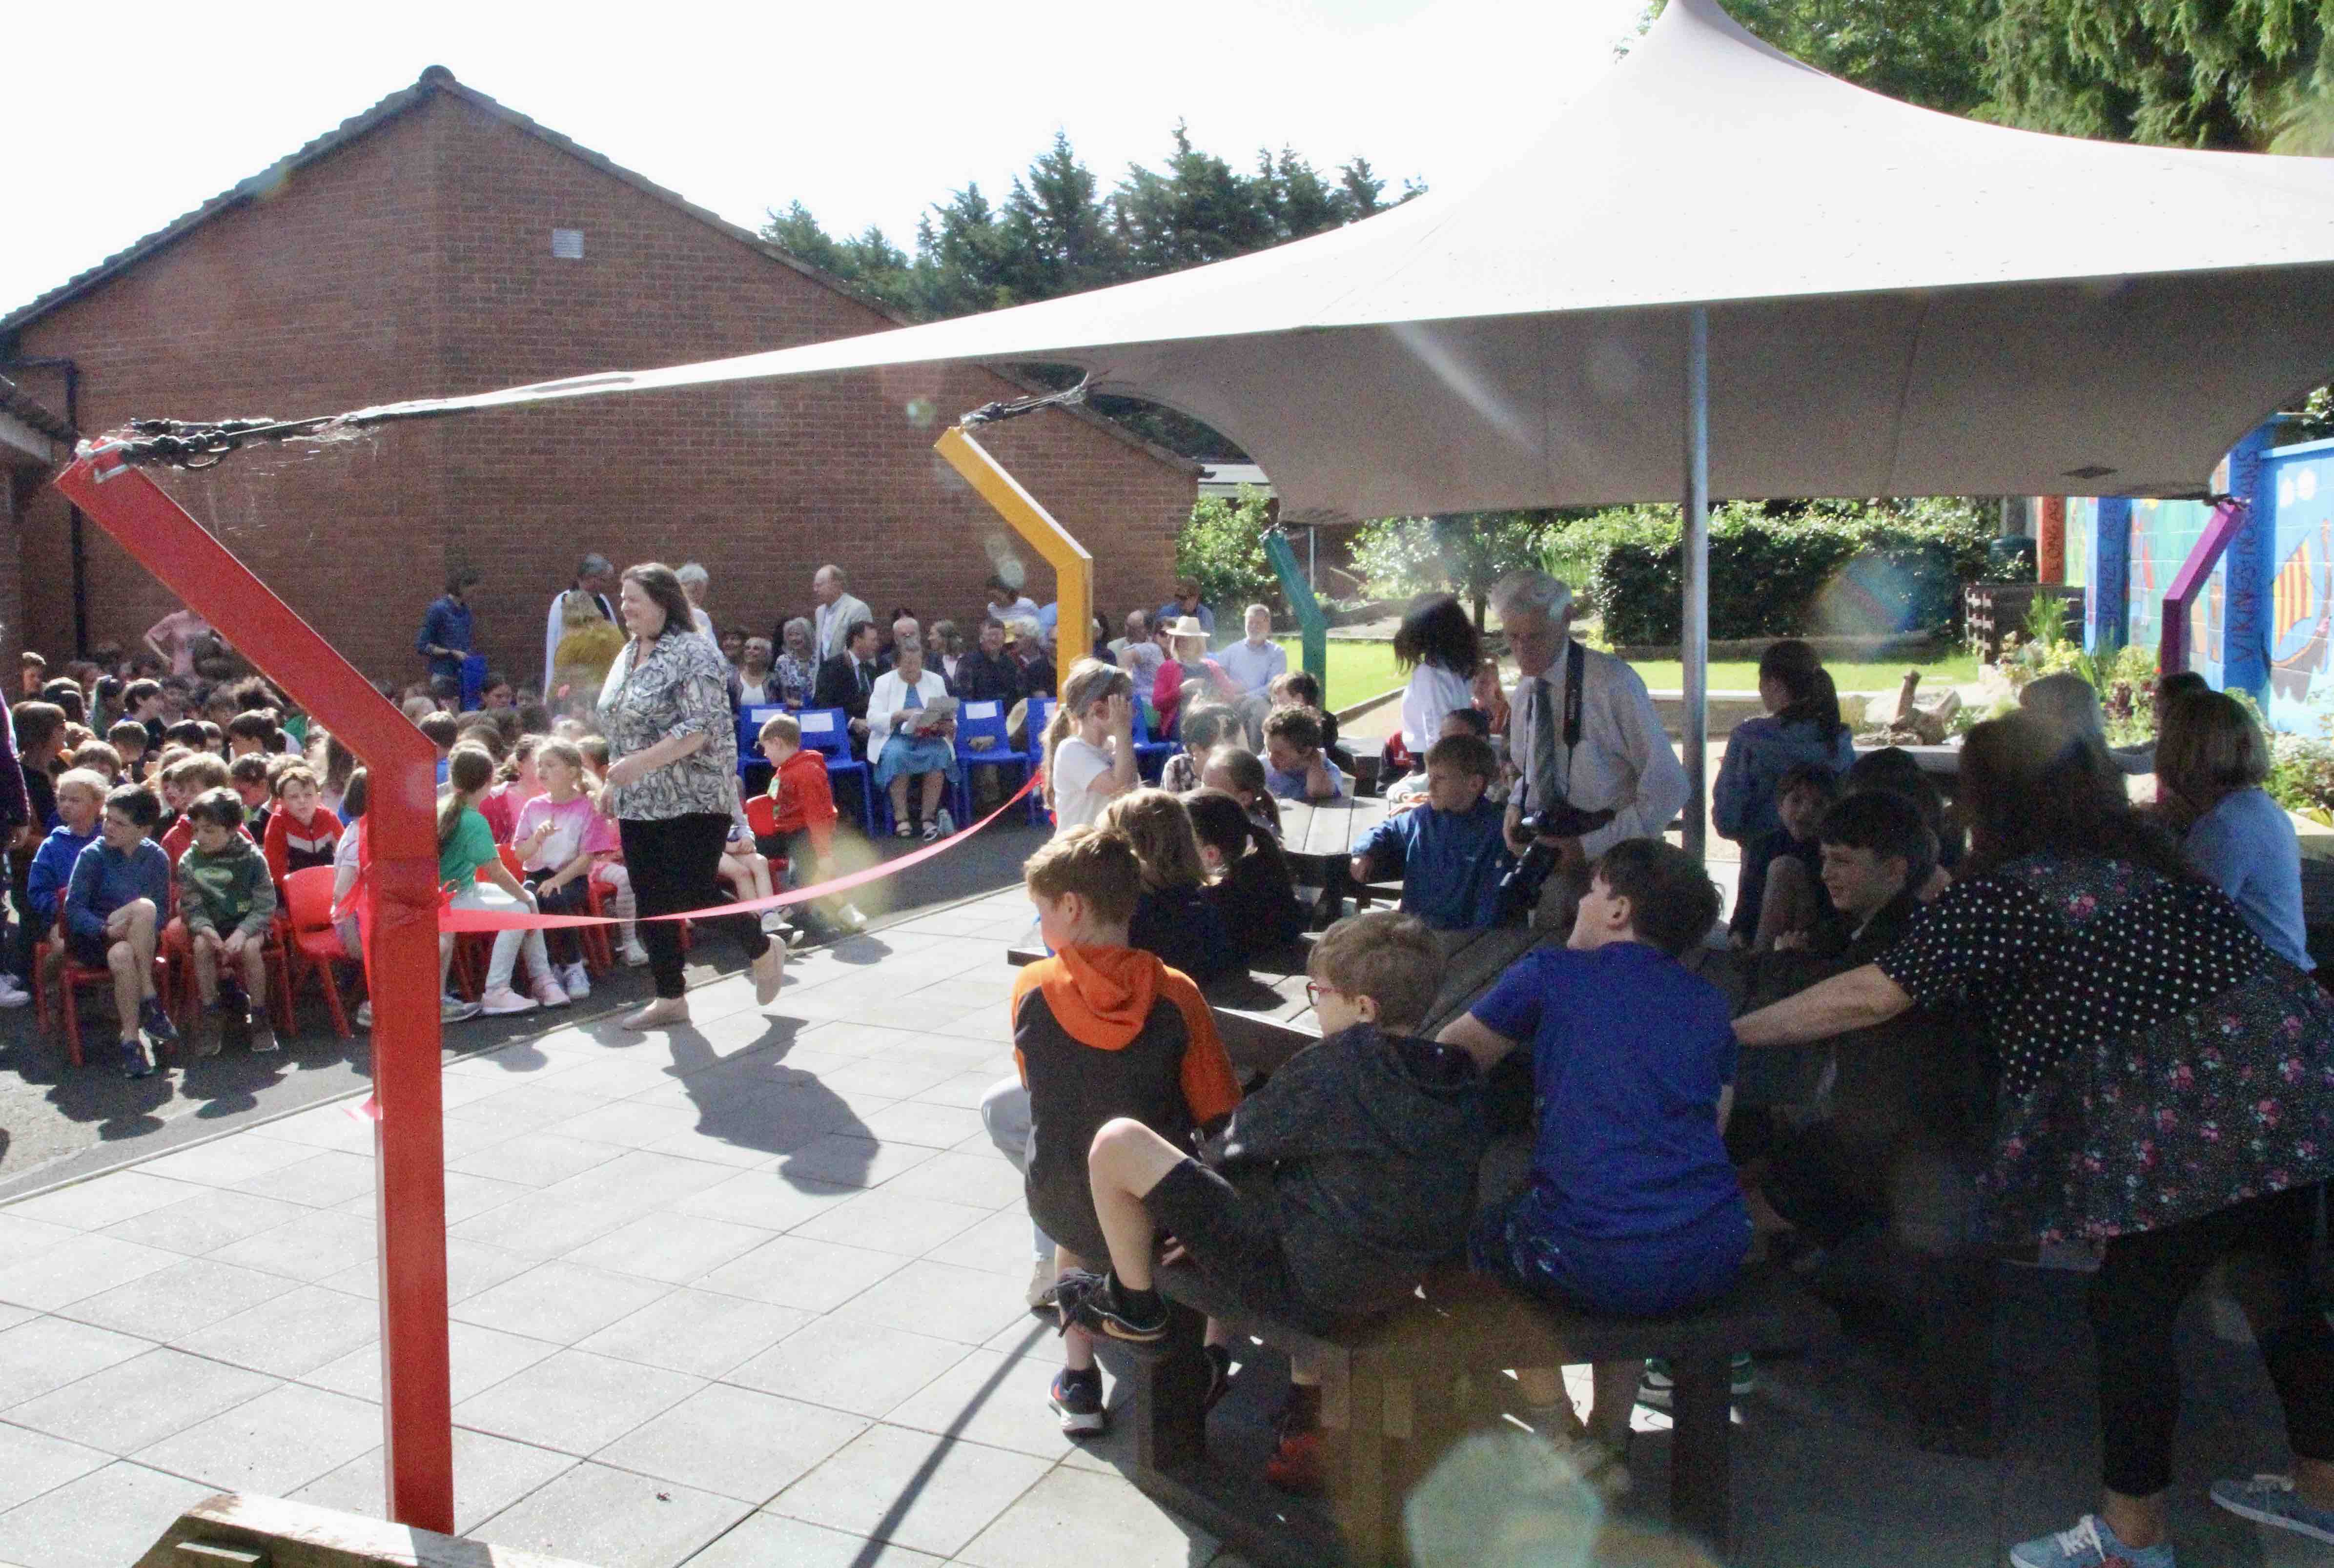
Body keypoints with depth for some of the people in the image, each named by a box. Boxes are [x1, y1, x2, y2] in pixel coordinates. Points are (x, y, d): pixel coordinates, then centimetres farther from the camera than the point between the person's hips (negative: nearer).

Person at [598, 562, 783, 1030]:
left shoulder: (693, 653, -13)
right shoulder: (628, 654, 13)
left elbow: (701, 727, -22)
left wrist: (640, 762, -27)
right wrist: (613, 782, 18)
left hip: (694, 799, -8)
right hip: (639, 804, 8)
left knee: (694, 897, -7)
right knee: (650, 902, 7)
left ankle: (763, 952, 19)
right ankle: (670, 998, 18)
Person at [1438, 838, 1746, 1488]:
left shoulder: (1553, 972, 1)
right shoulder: (1708, 1001, 14)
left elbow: (1451, 1056, 12)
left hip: (1597, 1264, -5)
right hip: (1716, 1260, 5)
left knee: (1482, 1232, 24)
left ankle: (1567, 1444, 19)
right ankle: (1610, 1433, 34)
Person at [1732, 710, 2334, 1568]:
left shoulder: (2001, 893, -13)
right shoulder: (2134, 852, 12)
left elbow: (1872, 996, -15)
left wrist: (1731, 1031, -7)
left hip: (2202, 1117, -9)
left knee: (2128, 1307, 3)